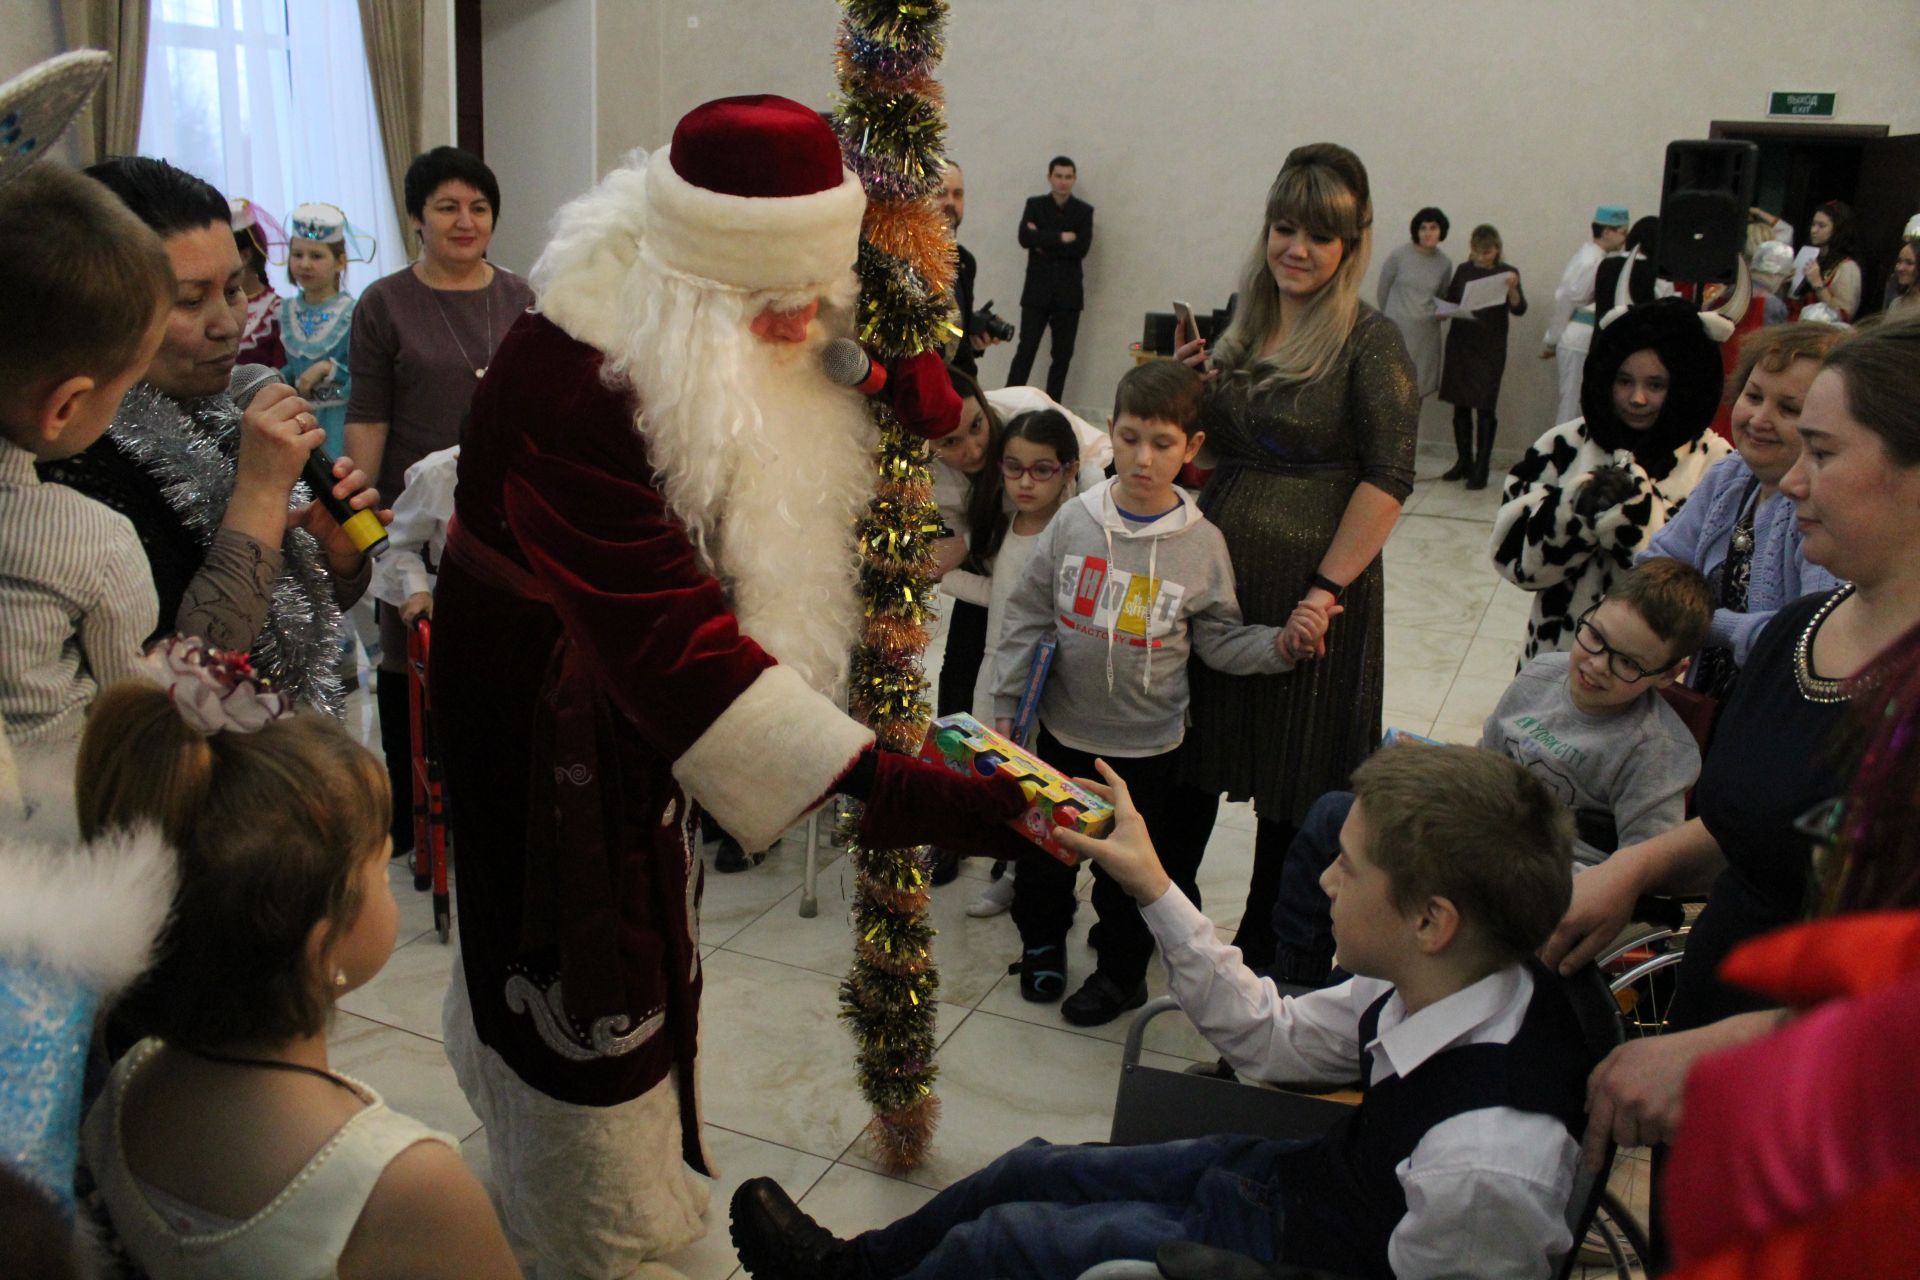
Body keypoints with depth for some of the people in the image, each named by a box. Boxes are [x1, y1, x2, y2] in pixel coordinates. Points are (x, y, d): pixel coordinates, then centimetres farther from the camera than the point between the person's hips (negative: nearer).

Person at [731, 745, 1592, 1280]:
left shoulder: (1485, 1170, -39)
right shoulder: (1439, 983, -16)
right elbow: (1271, 1041, -3)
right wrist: (1151, 887, -6)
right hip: (1299, 1175, 7)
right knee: (1031, 1171, 14)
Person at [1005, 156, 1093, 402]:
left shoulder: (1084, 211, 5)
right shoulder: (1034, 205, 6)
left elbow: (1081, 248, -9)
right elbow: (1025, 238, -11)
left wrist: (1044, 242, -10)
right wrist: (1061, 238, -15)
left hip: (1068, 293, 1)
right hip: (1037, 291, -1)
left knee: (1062, 355, 4)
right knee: (1026, 350, -7)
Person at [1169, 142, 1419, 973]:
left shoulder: (1369, 343, -10)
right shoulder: (1240, 325, 8)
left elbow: (1386, 481, -15)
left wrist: (1325, 591, -19)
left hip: (1312, 584, -5)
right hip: (1215, 571, 6)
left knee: (1293, 777, 10)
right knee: (1194, 754, 15)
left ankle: (1262, 947, 29)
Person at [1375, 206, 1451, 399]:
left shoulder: (1445, 263, 4)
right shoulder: (1398, 256, -7)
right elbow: (1382, 291, 5)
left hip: (1427, 333, 3)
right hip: (1397, 331, -3)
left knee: (1419, 388, 8)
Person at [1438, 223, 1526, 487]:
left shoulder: (1507, 272, -2)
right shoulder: (1463, 270, 7)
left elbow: (1519, 309, -10)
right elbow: (1449, 301, 15)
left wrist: (1512, 288, -29)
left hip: (1490, 348, -4)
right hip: (1460, 344, 4)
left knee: (1485, 408, -3)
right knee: (1460, 405, 8)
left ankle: (1481, 468, 1)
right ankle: (1463, 461, 20)